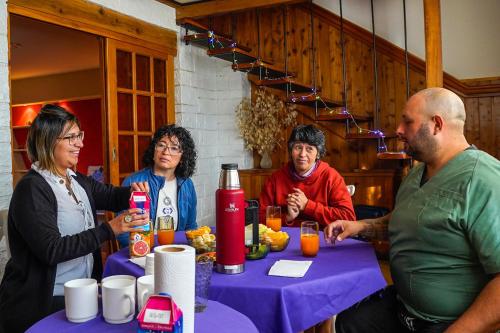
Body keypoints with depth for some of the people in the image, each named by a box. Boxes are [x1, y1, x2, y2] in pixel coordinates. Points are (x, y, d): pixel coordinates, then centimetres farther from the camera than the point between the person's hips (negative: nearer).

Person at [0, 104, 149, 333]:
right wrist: (109, 229, -28)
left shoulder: (78, 181, 6)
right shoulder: (32, 188, -18)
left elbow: (112, 197, 13)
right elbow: (51, 250, -24)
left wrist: (132, 192, -11)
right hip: (43, 304, -7)